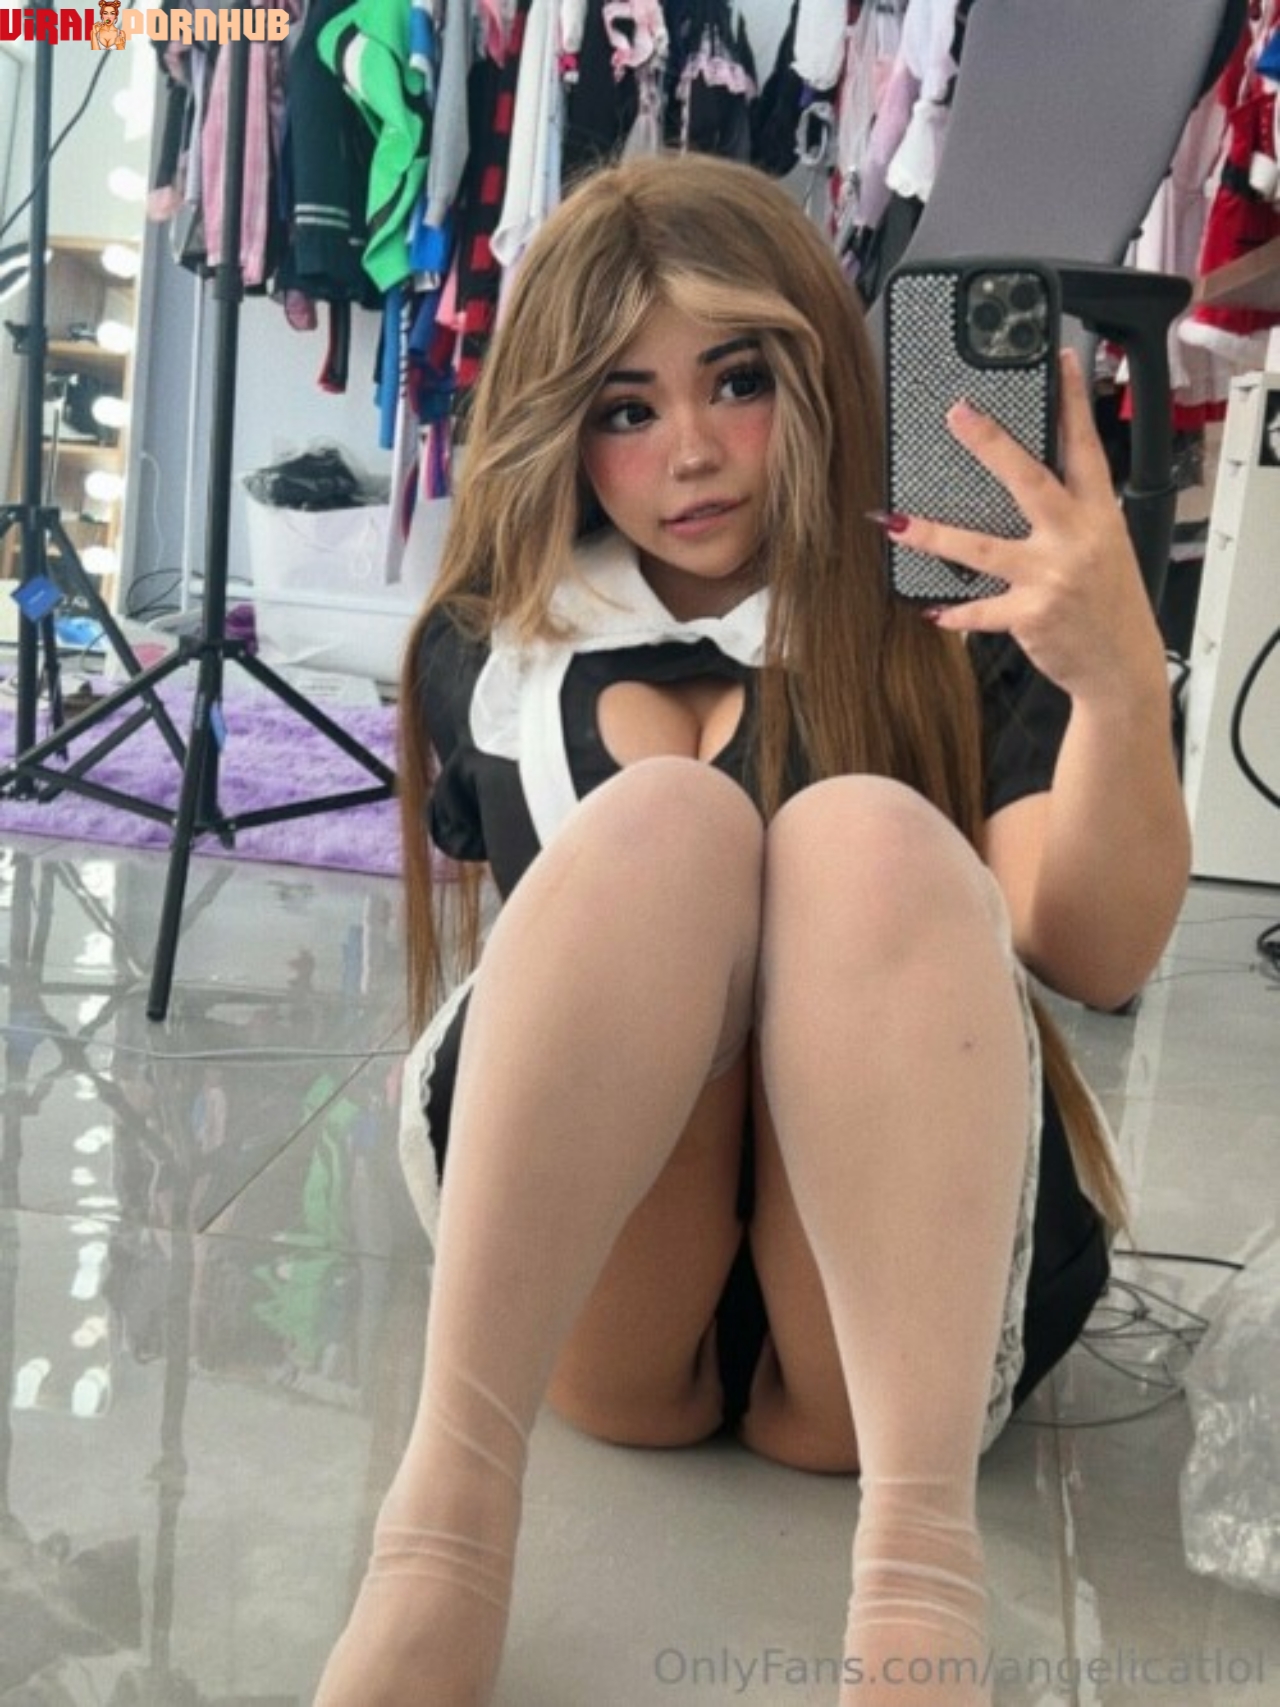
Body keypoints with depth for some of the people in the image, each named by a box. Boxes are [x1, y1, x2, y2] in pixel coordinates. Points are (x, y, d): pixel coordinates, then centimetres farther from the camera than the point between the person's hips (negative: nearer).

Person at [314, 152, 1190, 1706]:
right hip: (584, 1318, 1)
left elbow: (1097, 957, -9)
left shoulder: (951, 626, 6)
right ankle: (448, 1511, -36)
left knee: (868, 834, -26)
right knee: (661, 820, -23)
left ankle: (917, 1575, -42)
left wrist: (1123, 685, -26)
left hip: (887, 1322, 0)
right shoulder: (488, 654, 12)